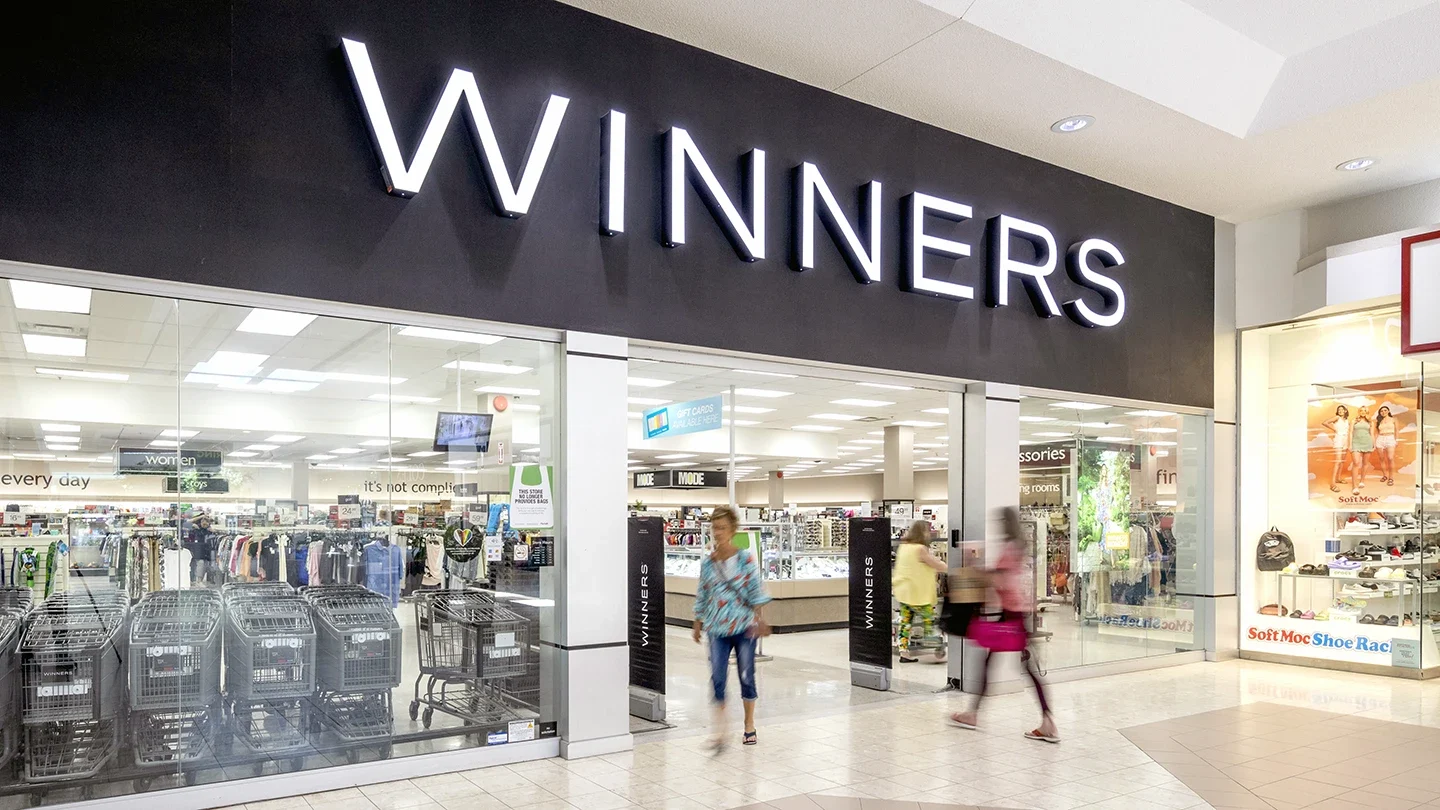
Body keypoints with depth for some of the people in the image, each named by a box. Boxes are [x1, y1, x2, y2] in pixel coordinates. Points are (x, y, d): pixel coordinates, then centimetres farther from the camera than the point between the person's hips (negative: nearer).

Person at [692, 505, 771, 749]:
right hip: (717, 628, 2)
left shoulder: (746, 559, -5)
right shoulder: (707, 563, 4)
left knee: (746, 676, 8)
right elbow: (702, 595, 11)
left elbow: (755, 590, -5)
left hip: (743, 626, -2)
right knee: (718, 677, -7)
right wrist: (698, 624, 13)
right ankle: (720, 731, -2)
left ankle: (749, 726, 25)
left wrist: (758, 619, -13)